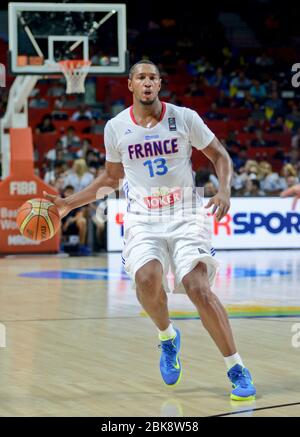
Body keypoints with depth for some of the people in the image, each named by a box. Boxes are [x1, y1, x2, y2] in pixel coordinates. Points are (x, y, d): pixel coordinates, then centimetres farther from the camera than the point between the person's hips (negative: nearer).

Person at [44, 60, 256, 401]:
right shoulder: (116, 127, 4)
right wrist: (70, 203, 13)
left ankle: (237, 370, -6)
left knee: (199, 289, -18)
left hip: (185, 216, -1)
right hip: (142, 219, 1)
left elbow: (220, 156, 7)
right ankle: (167, 337, 6)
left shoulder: (184, 118, -3)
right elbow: (112, 177, 19)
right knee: (147, 279, -27)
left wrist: (224, 191, -12)